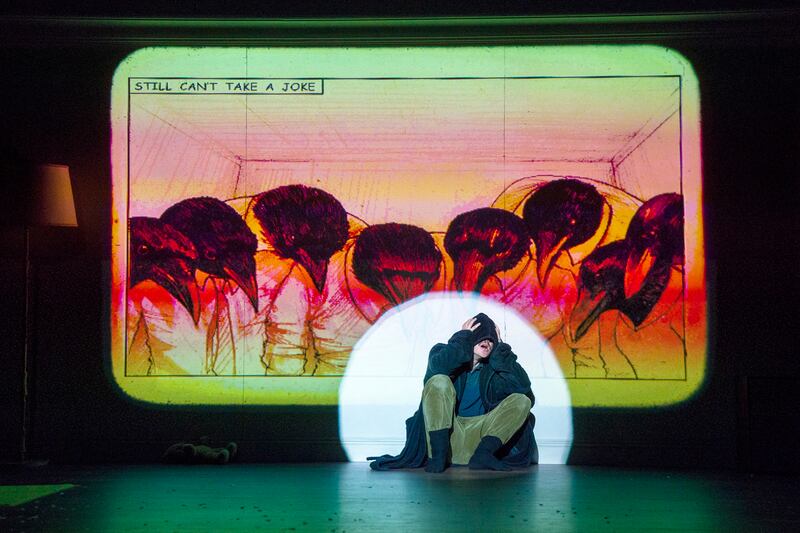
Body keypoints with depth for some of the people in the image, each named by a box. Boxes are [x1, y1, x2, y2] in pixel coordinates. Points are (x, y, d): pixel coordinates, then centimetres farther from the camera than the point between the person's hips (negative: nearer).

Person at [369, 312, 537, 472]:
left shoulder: (493, 366, 8)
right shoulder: (445, 353, 0)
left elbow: (523, 387, -9)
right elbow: (437, 368, -25)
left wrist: (501, 349, -4)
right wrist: (463, 337, -13)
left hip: (479, 437, 3)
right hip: (444, 434, -3)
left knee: (522, 400, -12)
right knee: (439, 382, -26)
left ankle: (483, 454, -27)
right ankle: (438, 455, -32)